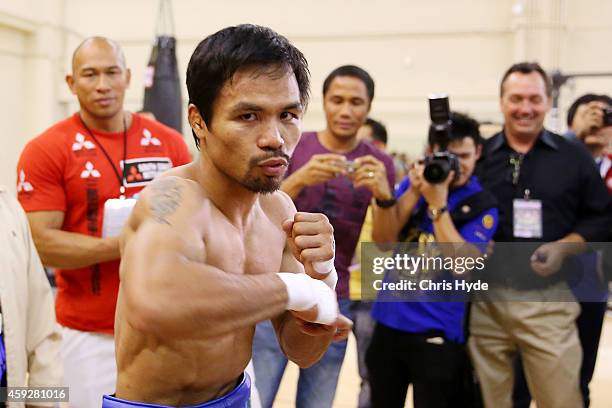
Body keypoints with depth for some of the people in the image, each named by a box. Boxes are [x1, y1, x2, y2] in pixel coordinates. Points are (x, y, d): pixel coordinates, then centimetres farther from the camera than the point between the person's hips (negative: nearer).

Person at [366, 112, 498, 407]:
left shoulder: (482, 205, -8)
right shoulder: (413, 182, 4)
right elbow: (382, 240, -5)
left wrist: (438, 204, -22)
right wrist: (414, 193, -15)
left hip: (437, 330, -4)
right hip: (388, 320, 4)